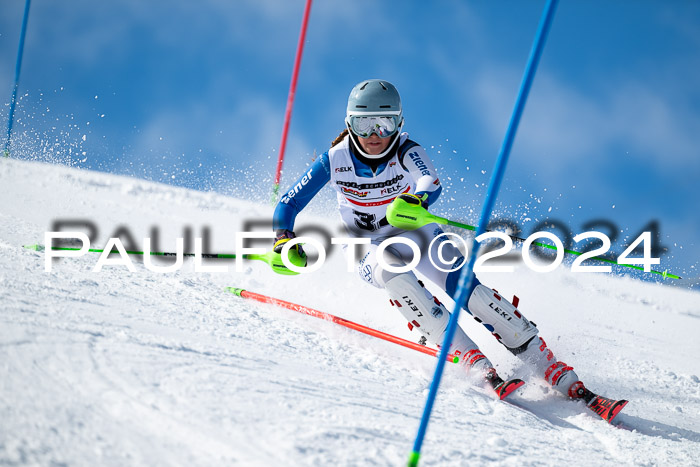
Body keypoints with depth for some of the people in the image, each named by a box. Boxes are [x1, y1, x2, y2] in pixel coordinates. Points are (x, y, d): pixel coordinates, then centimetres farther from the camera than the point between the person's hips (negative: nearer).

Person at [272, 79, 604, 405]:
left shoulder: (407, 152, -20)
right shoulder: (335, 160, -15)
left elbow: (431, 183, -41)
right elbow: (289, 204, -8)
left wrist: (418, 198, -64)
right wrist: (284, 241, -27)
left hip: (418, 236, 0)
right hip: (371, 251, 1)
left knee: (468, 290, -23)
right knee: (392, 271, -36)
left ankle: (561, 376, -21)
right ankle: (472, 360, -38)